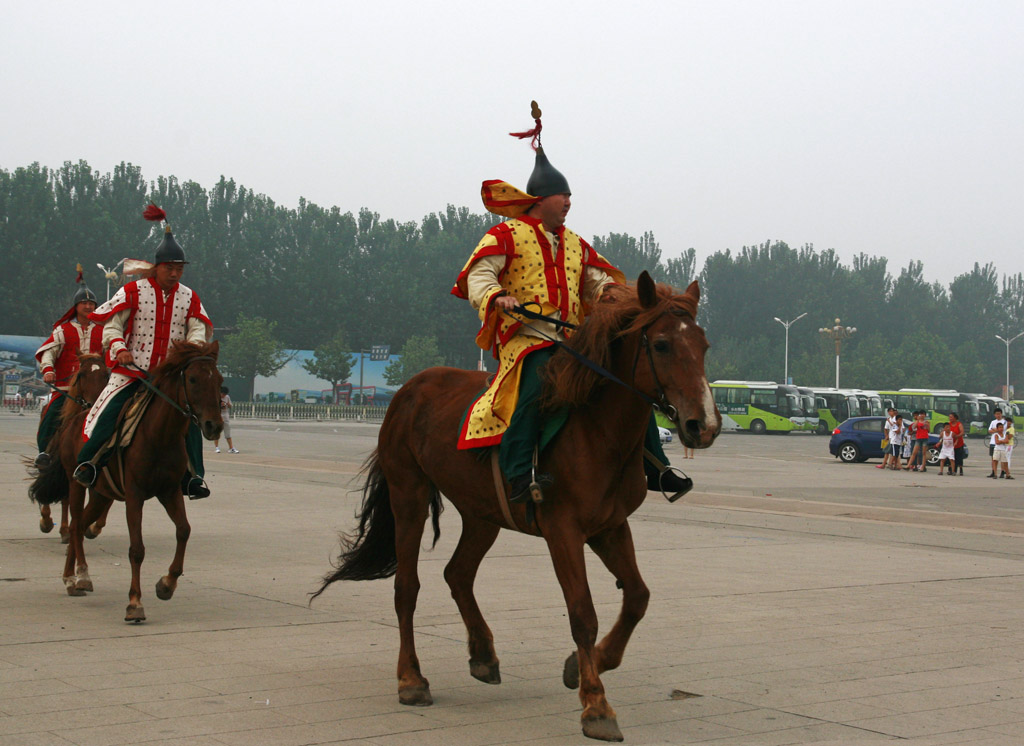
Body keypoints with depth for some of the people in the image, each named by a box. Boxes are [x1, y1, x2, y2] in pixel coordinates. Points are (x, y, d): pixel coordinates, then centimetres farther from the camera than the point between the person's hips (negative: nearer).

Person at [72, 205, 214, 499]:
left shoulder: (189, 298, 7)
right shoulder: (132, 292, -1)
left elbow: (198, 330, 0)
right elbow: (112, 325, -2)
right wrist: (119, 347, -21)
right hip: (131, 370, -2)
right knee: (111, 410, -19)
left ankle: (192, 476, -6)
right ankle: (88, 462, -6)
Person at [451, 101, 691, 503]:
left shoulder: (575, 245, 25)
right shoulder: (506, 236, 6)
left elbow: (599, 282, 26)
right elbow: (478, 275, -5)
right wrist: (498, 297, -28)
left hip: (573, 340, 6)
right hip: (527, 337, -6)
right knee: (536, 387, -37)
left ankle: (655, 467, 4)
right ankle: (519, 475, -38)